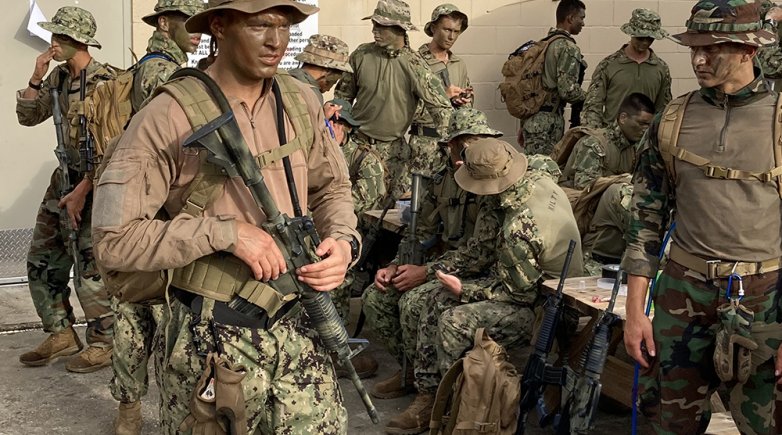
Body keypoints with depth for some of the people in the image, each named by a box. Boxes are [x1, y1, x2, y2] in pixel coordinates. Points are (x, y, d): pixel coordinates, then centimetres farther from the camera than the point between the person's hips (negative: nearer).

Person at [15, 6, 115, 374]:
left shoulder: (102, 82, -17)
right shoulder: (59, 77, 8)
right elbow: (28, 117, 13)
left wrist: (81, 191, -20)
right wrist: (36, 78, -2)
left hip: (92, 182, -9)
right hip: (64, 177, 9)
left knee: (90, 268, -2)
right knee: (42, 261, 13)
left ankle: (103, 344, 12)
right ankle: (61, 334, 26)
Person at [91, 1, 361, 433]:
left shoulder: (300, 101, 2)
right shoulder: (168, 117, -14)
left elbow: (331, 187, 16)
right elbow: (113, 239, -16)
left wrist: (343, 241, -5)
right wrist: (224, 231, -21)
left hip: (297, 328, 4)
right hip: (211, 340, -4)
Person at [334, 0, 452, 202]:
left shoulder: (414, 65, -12)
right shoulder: (361, 55, -4)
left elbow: (441, 107, -10)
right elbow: (343, 95, 9)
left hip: (394, 147, -1)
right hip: (357, 141, 1)